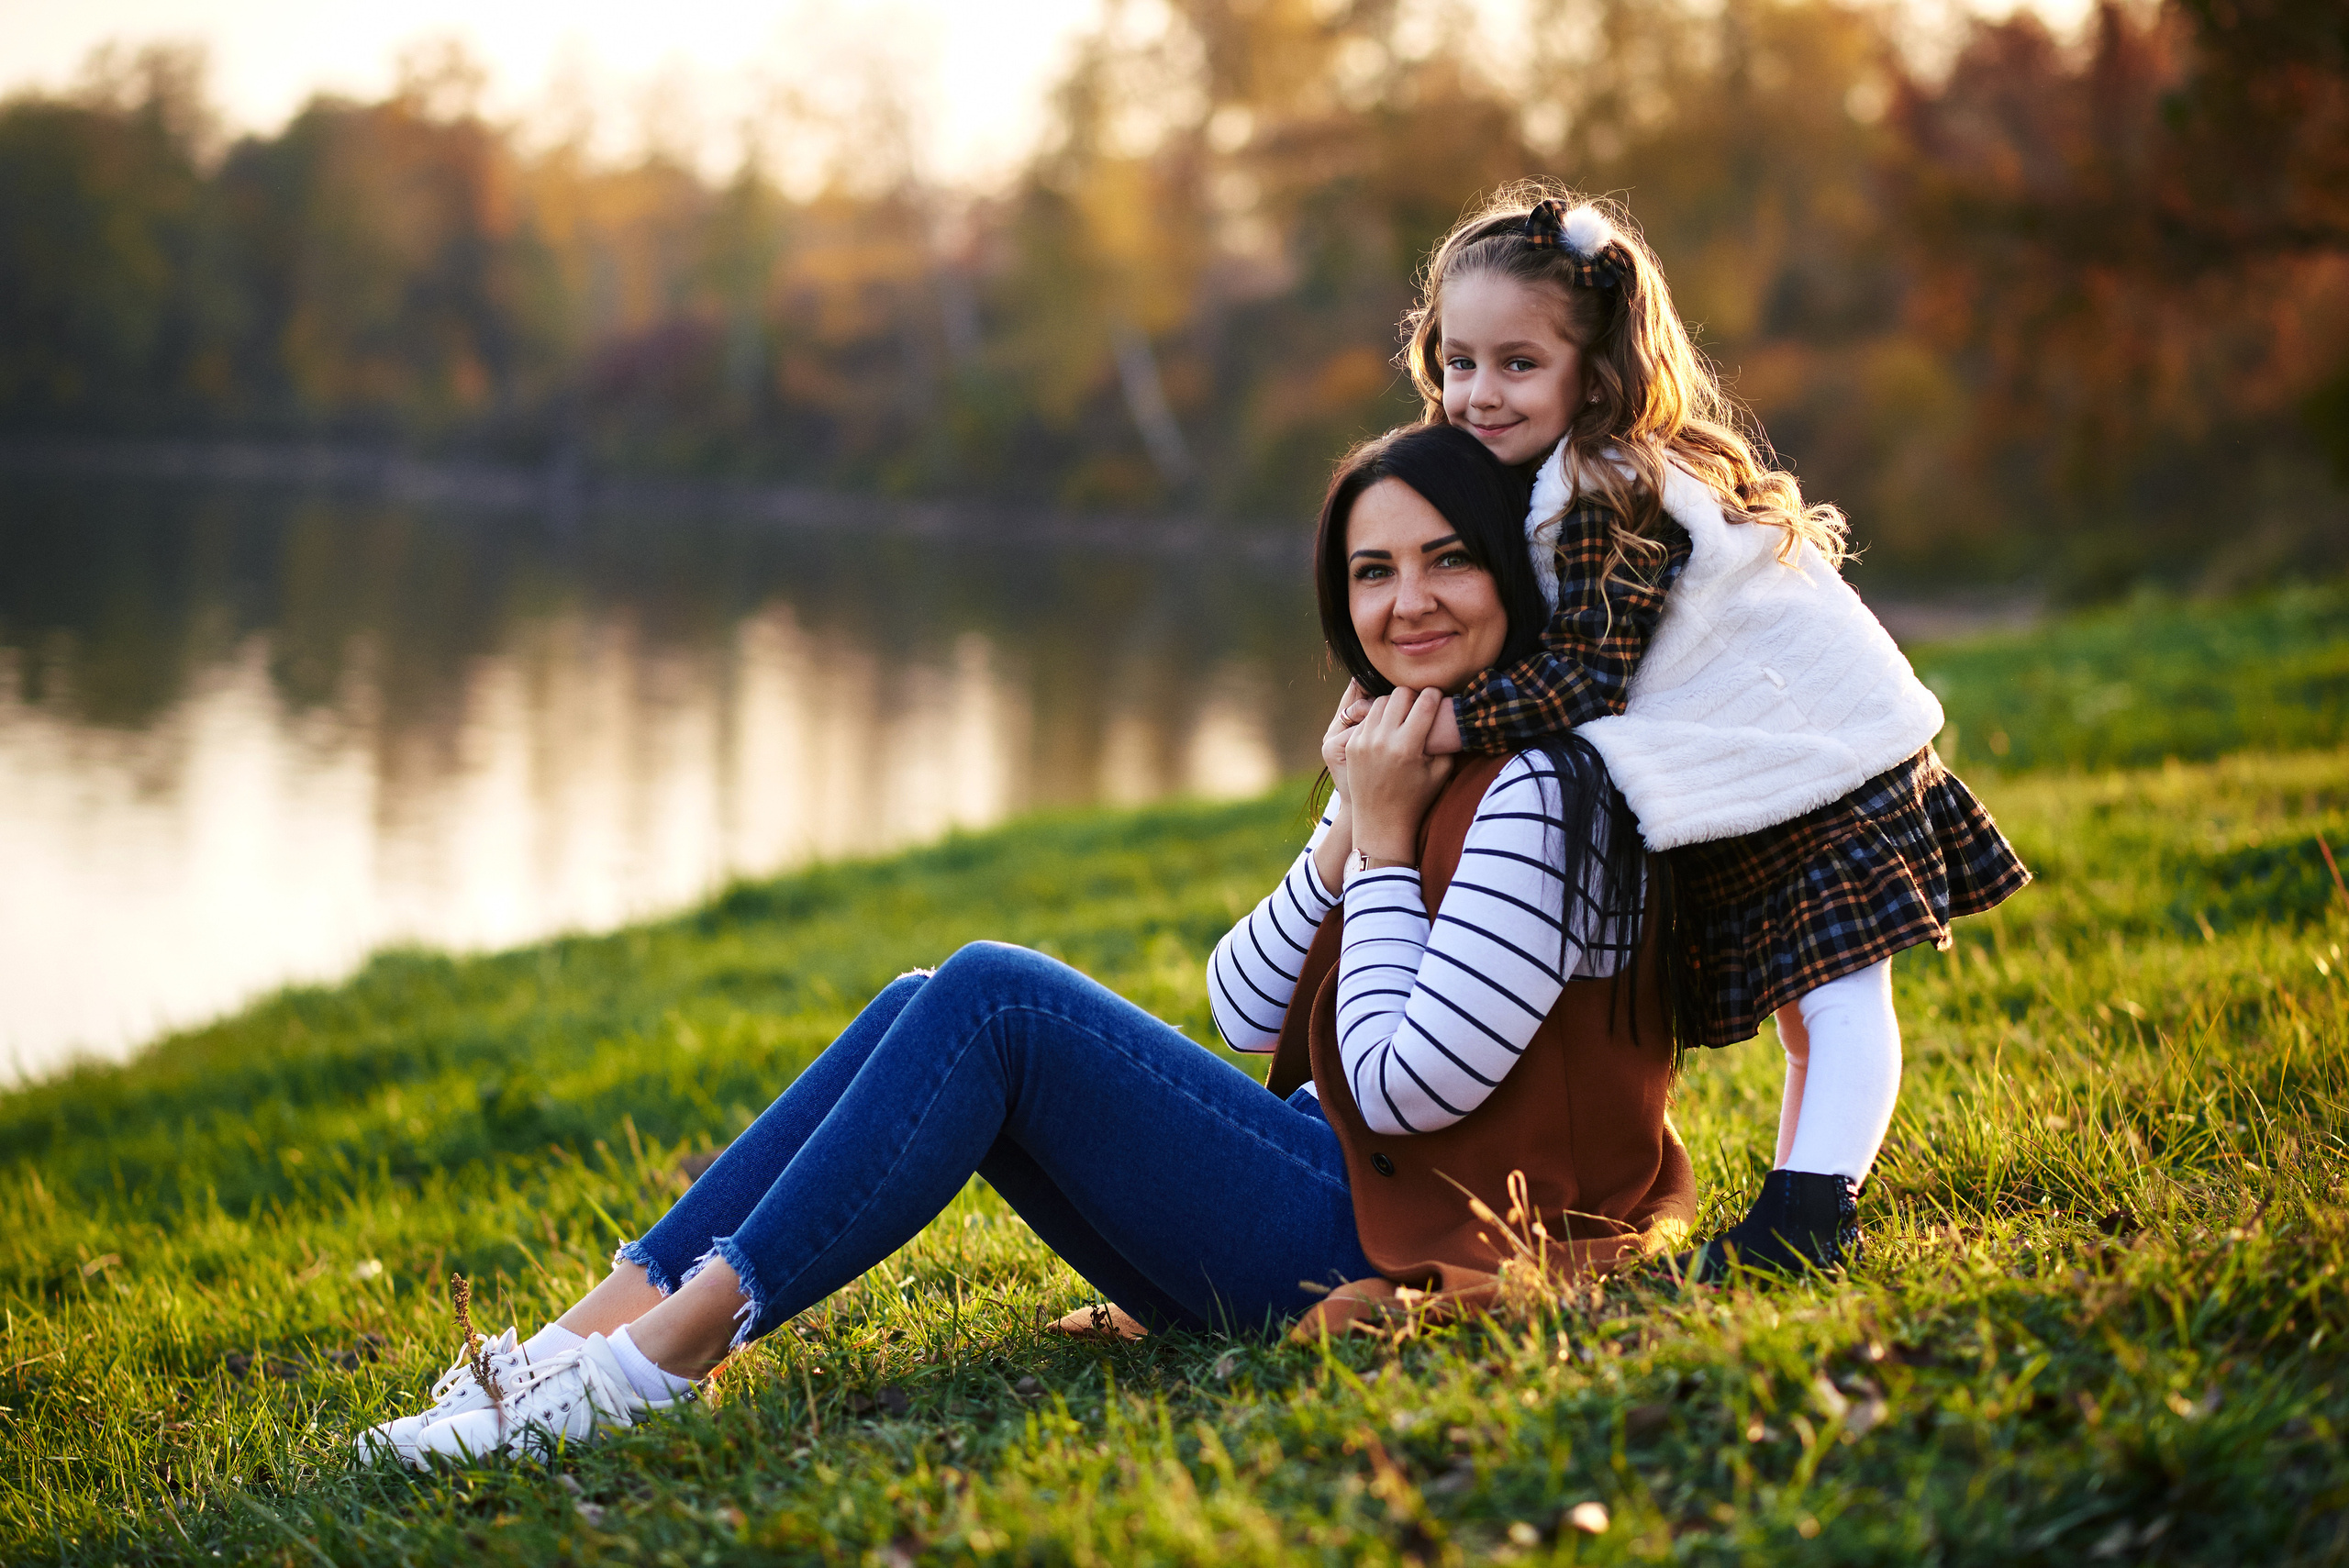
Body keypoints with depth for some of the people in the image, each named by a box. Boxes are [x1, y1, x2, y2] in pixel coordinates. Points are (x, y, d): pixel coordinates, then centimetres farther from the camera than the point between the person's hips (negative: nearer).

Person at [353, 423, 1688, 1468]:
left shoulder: (1540, 788, -13)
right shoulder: (1418, 760, 18)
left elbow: (1406, 1085, -20)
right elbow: (1245, 1016, 13)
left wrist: (1386, 843, -12)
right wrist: (1350, 839, -1)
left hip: (1396, 1240, -9)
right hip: (1331, 1185, 10)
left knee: (990, 998, -19)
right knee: (932, 1008, -3)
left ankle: (666, 1351, -20)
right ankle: (609, 1321, -11)